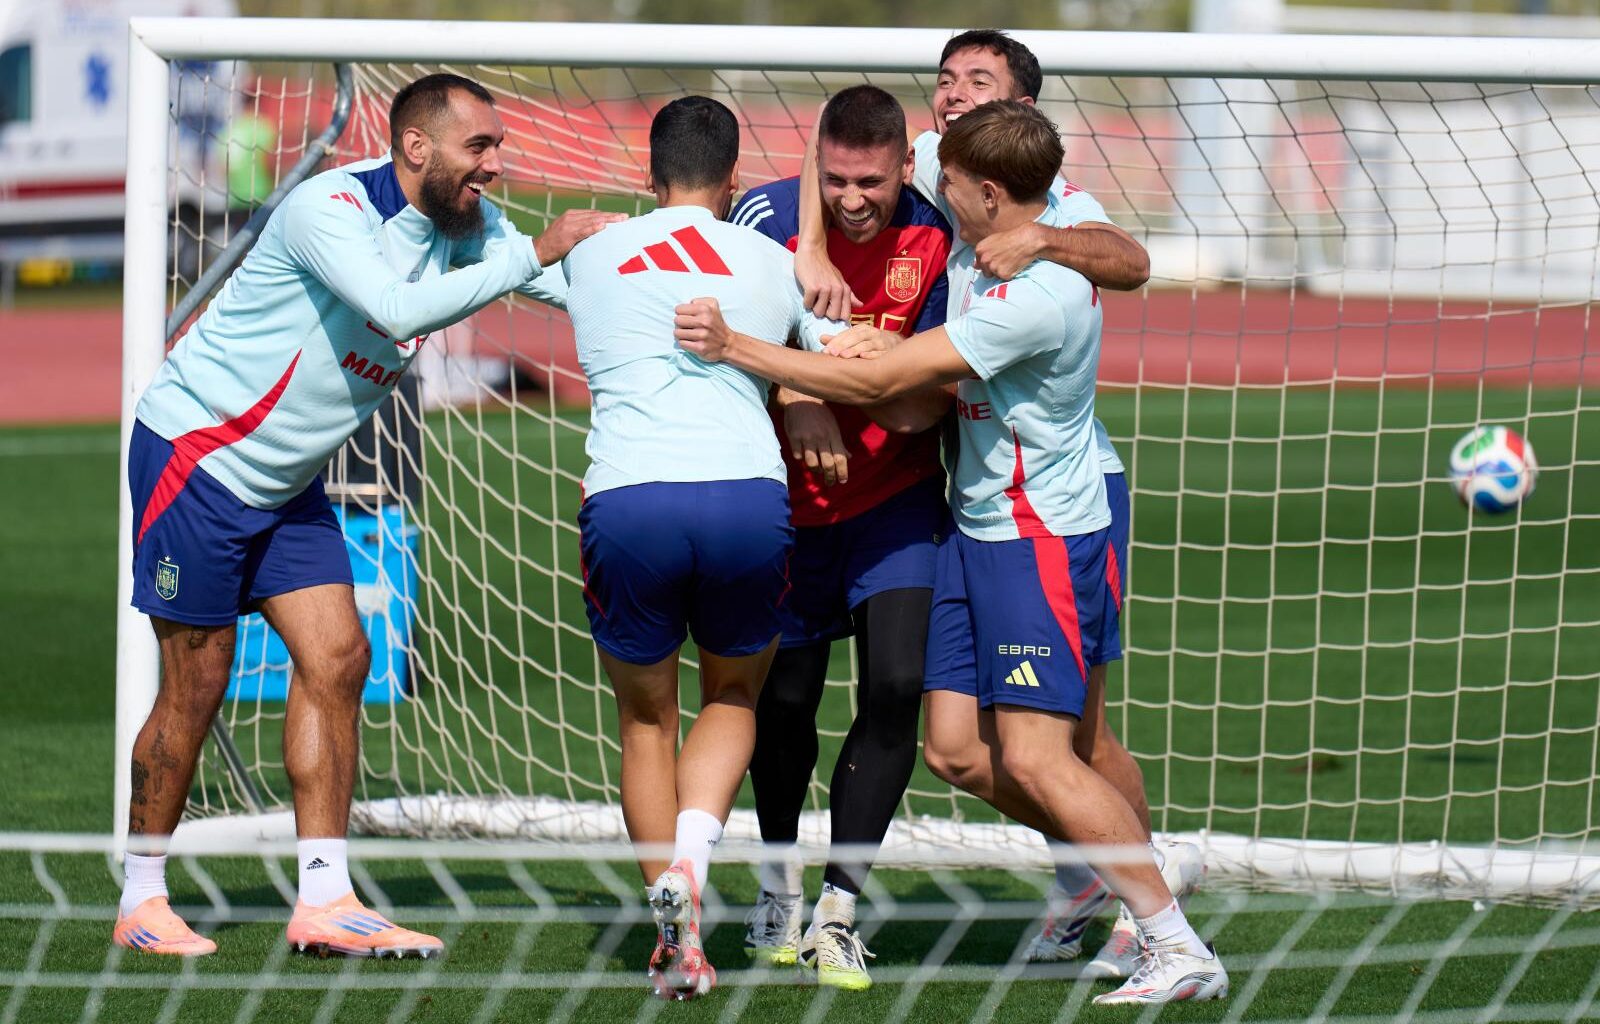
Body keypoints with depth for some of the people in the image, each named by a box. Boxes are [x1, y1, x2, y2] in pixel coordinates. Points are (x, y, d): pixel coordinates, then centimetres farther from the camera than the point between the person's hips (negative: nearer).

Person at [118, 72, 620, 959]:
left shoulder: (463, 221, 0)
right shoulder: (330, 208, -25)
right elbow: (399, 310, -38)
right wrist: (532, 253, -33)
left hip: (285, 480, 8)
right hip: (196, 448, -8)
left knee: (337, 661, -1)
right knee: (196, 689, -4)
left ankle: (324, 902, 1)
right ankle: (140, 903, 8)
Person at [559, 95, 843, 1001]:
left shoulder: (591, 256, 20)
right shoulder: (772, 263, 17)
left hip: (626, 504, 0)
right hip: (749, 498, 0)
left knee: (646, 720, 20)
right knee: (733, 698, 24)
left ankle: (676, 930, 7)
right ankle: (690, 856, -3)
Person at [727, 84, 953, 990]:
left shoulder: (938, 239, -14)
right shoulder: (769, 216, -15)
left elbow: (933, 398, -12)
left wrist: (894, 394, -34)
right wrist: (796, 398, -28)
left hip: (896, 498, 0)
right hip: (785, 499, 1)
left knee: (897, 685, -15)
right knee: (784, 696, 6)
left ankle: (839, 911, -7)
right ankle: (780, 874, 35)